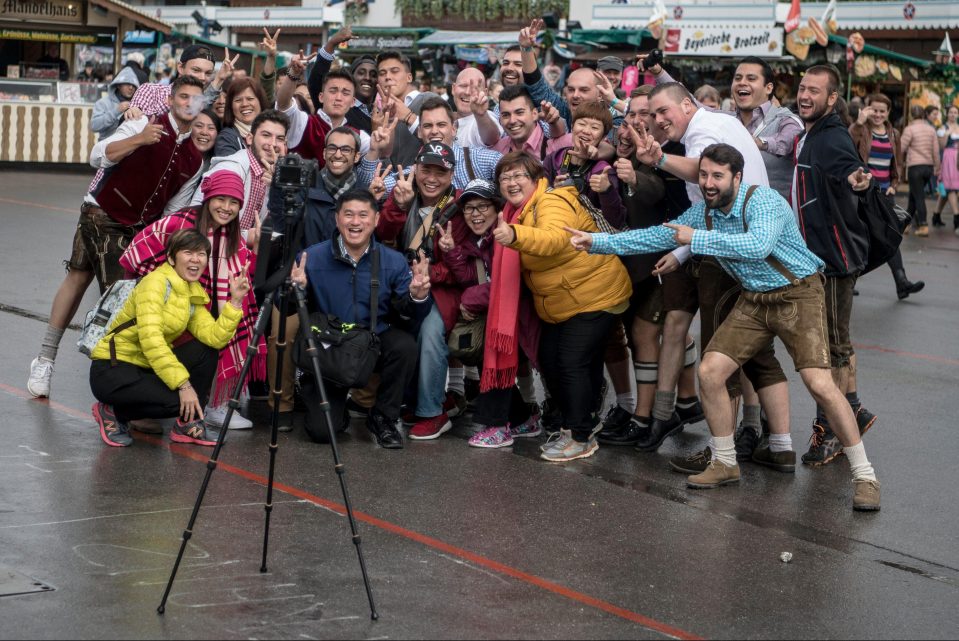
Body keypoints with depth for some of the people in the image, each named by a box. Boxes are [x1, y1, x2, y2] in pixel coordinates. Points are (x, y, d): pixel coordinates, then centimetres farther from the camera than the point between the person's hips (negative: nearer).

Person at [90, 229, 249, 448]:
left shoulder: (195, 294, 7)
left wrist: (235, 301, -16)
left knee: (205, 351, -5)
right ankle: (112, 412, -3)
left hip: (146, 368, 8)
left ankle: (188, 425, 5)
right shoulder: (156, 282, -16)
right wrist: (183, 384, -30)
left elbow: (215, 337, -8)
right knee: (180, 401, -26)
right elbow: (150, 338, -27)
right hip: (111, 370, -8)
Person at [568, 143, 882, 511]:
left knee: (819, 384, -19)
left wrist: (697, 239, -36)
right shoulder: (703, 213, 2)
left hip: (797, 294, -7)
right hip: (754, 300, 7)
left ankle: (864, 475, -9)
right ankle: (725, 463, 13)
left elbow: (757, 245, -40)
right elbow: (657, 237, 10)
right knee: (709, 372, -4)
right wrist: (598, 242, 3)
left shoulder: (763, 202, -22)